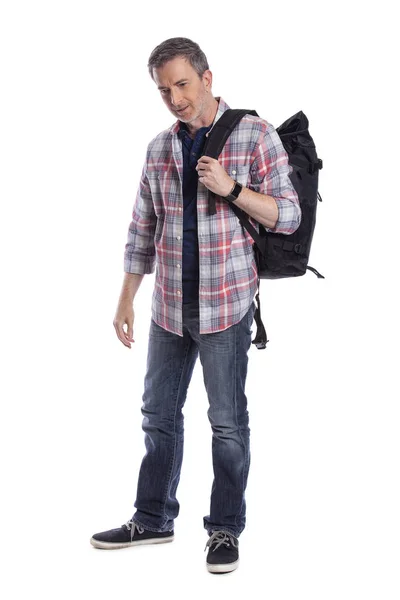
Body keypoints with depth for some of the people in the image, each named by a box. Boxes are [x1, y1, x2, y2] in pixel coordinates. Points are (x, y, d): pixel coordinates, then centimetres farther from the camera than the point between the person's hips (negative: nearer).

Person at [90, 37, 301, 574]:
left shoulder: (255, 135, -6)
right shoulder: (159, 148, 9)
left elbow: (288, 216, -7)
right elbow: (143, 228, 14)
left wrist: (229, 188, -20)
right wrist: (126, 299, 12)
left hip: (225, 306, -5)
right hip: (169, 306, 5)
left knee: (228, 422, 3)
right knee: (158, 414, 13)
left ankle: (225, 529, 17)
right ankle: (153, 519, 27)